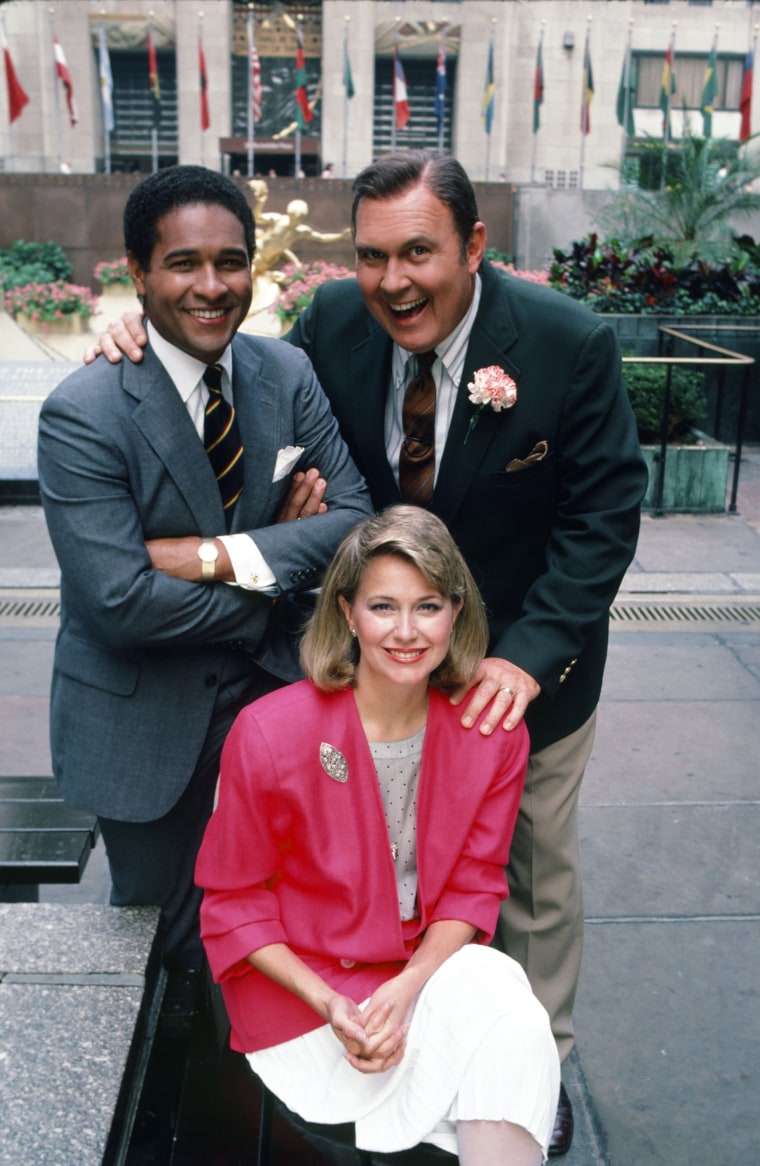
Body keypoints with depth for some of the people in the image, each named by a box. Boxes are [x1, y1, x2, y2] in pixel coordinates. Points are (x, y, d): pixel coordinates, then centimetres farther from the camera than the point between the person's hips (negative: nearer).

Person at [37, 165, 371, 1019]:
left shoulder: (288, 375, -3)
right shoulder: (83, 414, -20)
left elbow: (357, 519, -9)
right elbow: (119, 601, -27)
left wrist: (225, 555, -23)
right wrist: (278, 571, -17)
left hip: (274, 686, 4)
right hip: (147, 715, -3)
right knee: (161, 928, 16)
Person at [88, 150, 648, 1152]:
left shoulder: (570, 344, -21)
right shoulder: (336, 322, -12)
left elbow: (604, 513, -18)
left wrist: (530, 656, -27)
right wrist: (153, 339, -15)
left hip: (530, 668, -2)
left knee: (536, 873, 20)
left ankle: (539, 1059, 46)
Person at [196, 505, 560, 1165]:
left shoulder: (493, 735, -8)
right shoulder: (270, 733, -17)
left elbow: (475, 884, 0)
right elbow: (233, 897, -6)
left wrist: (408, 987, -17)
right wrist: (329, 1005, -18)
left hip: (431, 964, 4)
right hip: (302, 986, -3)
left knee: (515, 1028, -26)